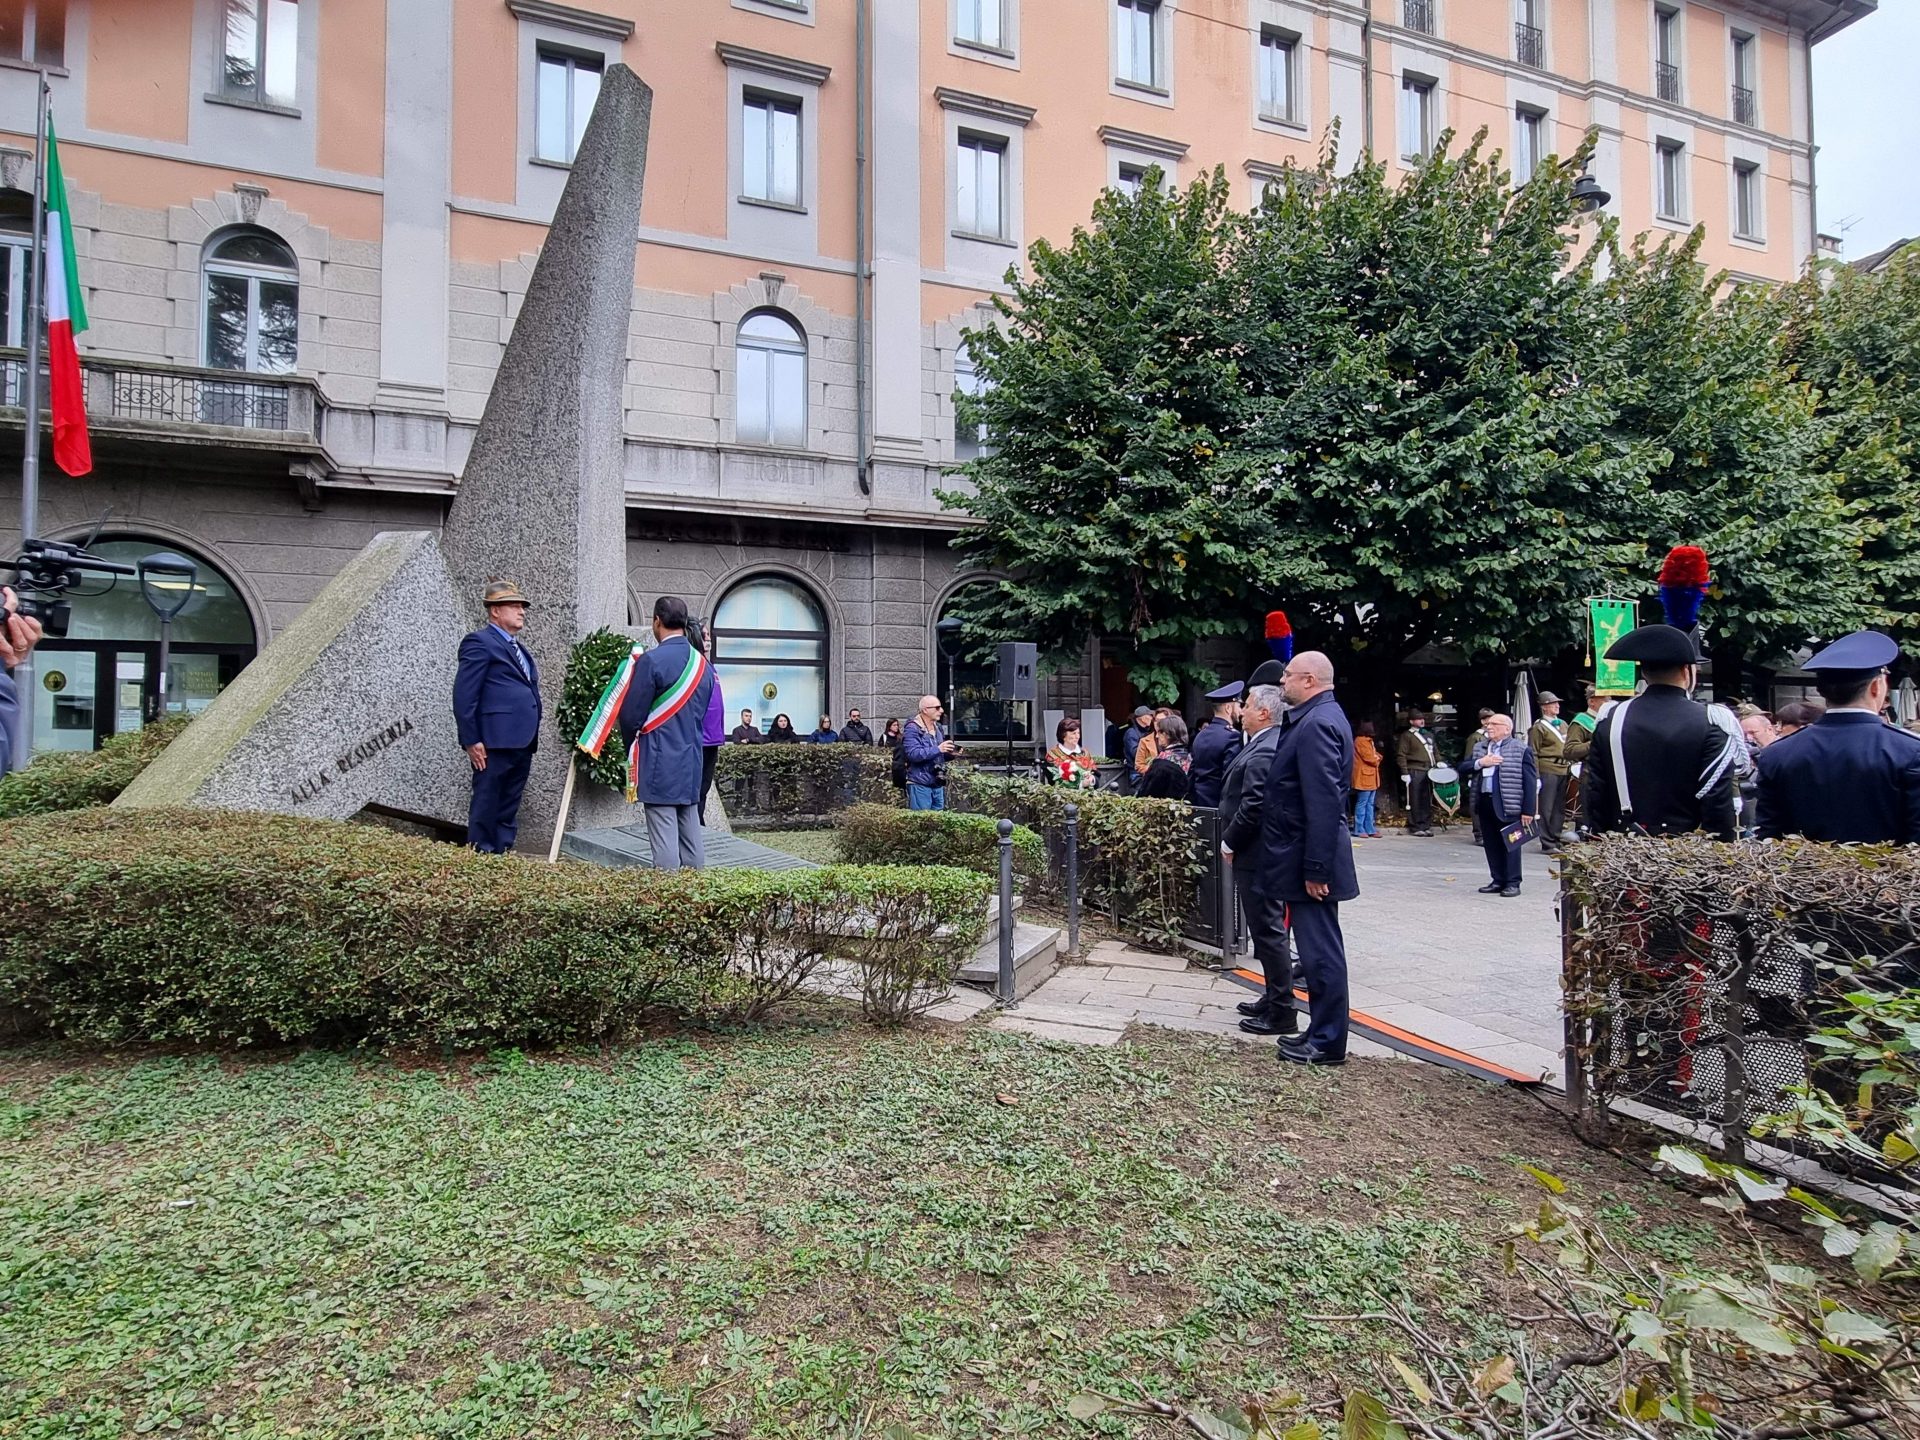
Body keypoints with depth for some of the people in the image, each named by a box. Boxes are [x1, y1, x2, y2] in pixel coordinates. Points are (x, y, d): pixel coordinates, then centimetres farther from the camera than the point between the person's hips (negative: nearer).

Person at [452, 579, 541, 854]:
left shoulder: (517, 647, 22)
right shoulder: (480, 642, -5)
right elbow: (464, 696, -12)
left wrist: (531, 739, 16)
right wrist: (471, 741, -16)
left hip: (521, 744, 9)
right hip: (495, 743, -9)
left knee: (508, 813, 12)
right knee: (485, 811, -2)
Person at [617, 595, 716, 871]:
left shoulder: (651, 661, -12)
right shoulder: (703, 664, 8)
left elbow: (631, 714, -8)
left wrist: (631, 747, 10)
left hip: (659, 763, -6)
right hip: (691, 761, 7)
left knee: (664, 840, -4)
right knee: (692, 836, 11)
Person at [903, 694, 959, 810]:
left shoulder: (938, 727, 14)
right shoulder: (913, 728, -11)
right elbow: (913, 754, -24)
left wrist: (950, 754, 0)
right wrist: (938, 749, -29)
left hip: (938, 784, 8)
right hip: (920, 784, -8)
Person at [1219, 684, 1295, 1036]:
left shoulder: (1264, 752, -21)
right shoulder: (1266, 744, 12)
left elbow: (1253, 807, -25)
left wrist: (1229, 842, -13)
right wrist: (1233, 841, 13)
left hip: (1257, 855, -11)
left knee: (1268, 930, -3)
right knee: (1268, 929, 17)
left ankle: (1282, 1012, 5)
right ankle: (1275, 998, 29)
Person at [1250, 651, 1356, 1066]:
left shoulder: (1317, 724, -19)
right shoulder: (1317, 718, 14)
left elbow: (1324, 803, -24)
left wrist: (1316, 868, -23)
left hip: (1310, 860, -11)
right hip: (1306, 857, 11)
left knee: (1320, 950, -1)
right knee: (1318, 948, 17)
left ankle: (1328, 1042, 10)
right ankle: (1322, 1031, 27)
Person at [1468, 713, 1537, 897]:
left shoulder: (1521, 749, -5)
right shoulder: (1479, 748, 15)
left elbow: (1531, 780, -7)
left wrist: (1528, 810, -12)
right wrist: (1480, 763, -11)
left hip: (1508, 805, -6)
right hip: (1485, 802, 6)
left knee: (1510, 844, 0)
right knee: (1491, 844, 9)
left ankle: (1512, 883, 8)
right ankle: (1498, 881, 18)